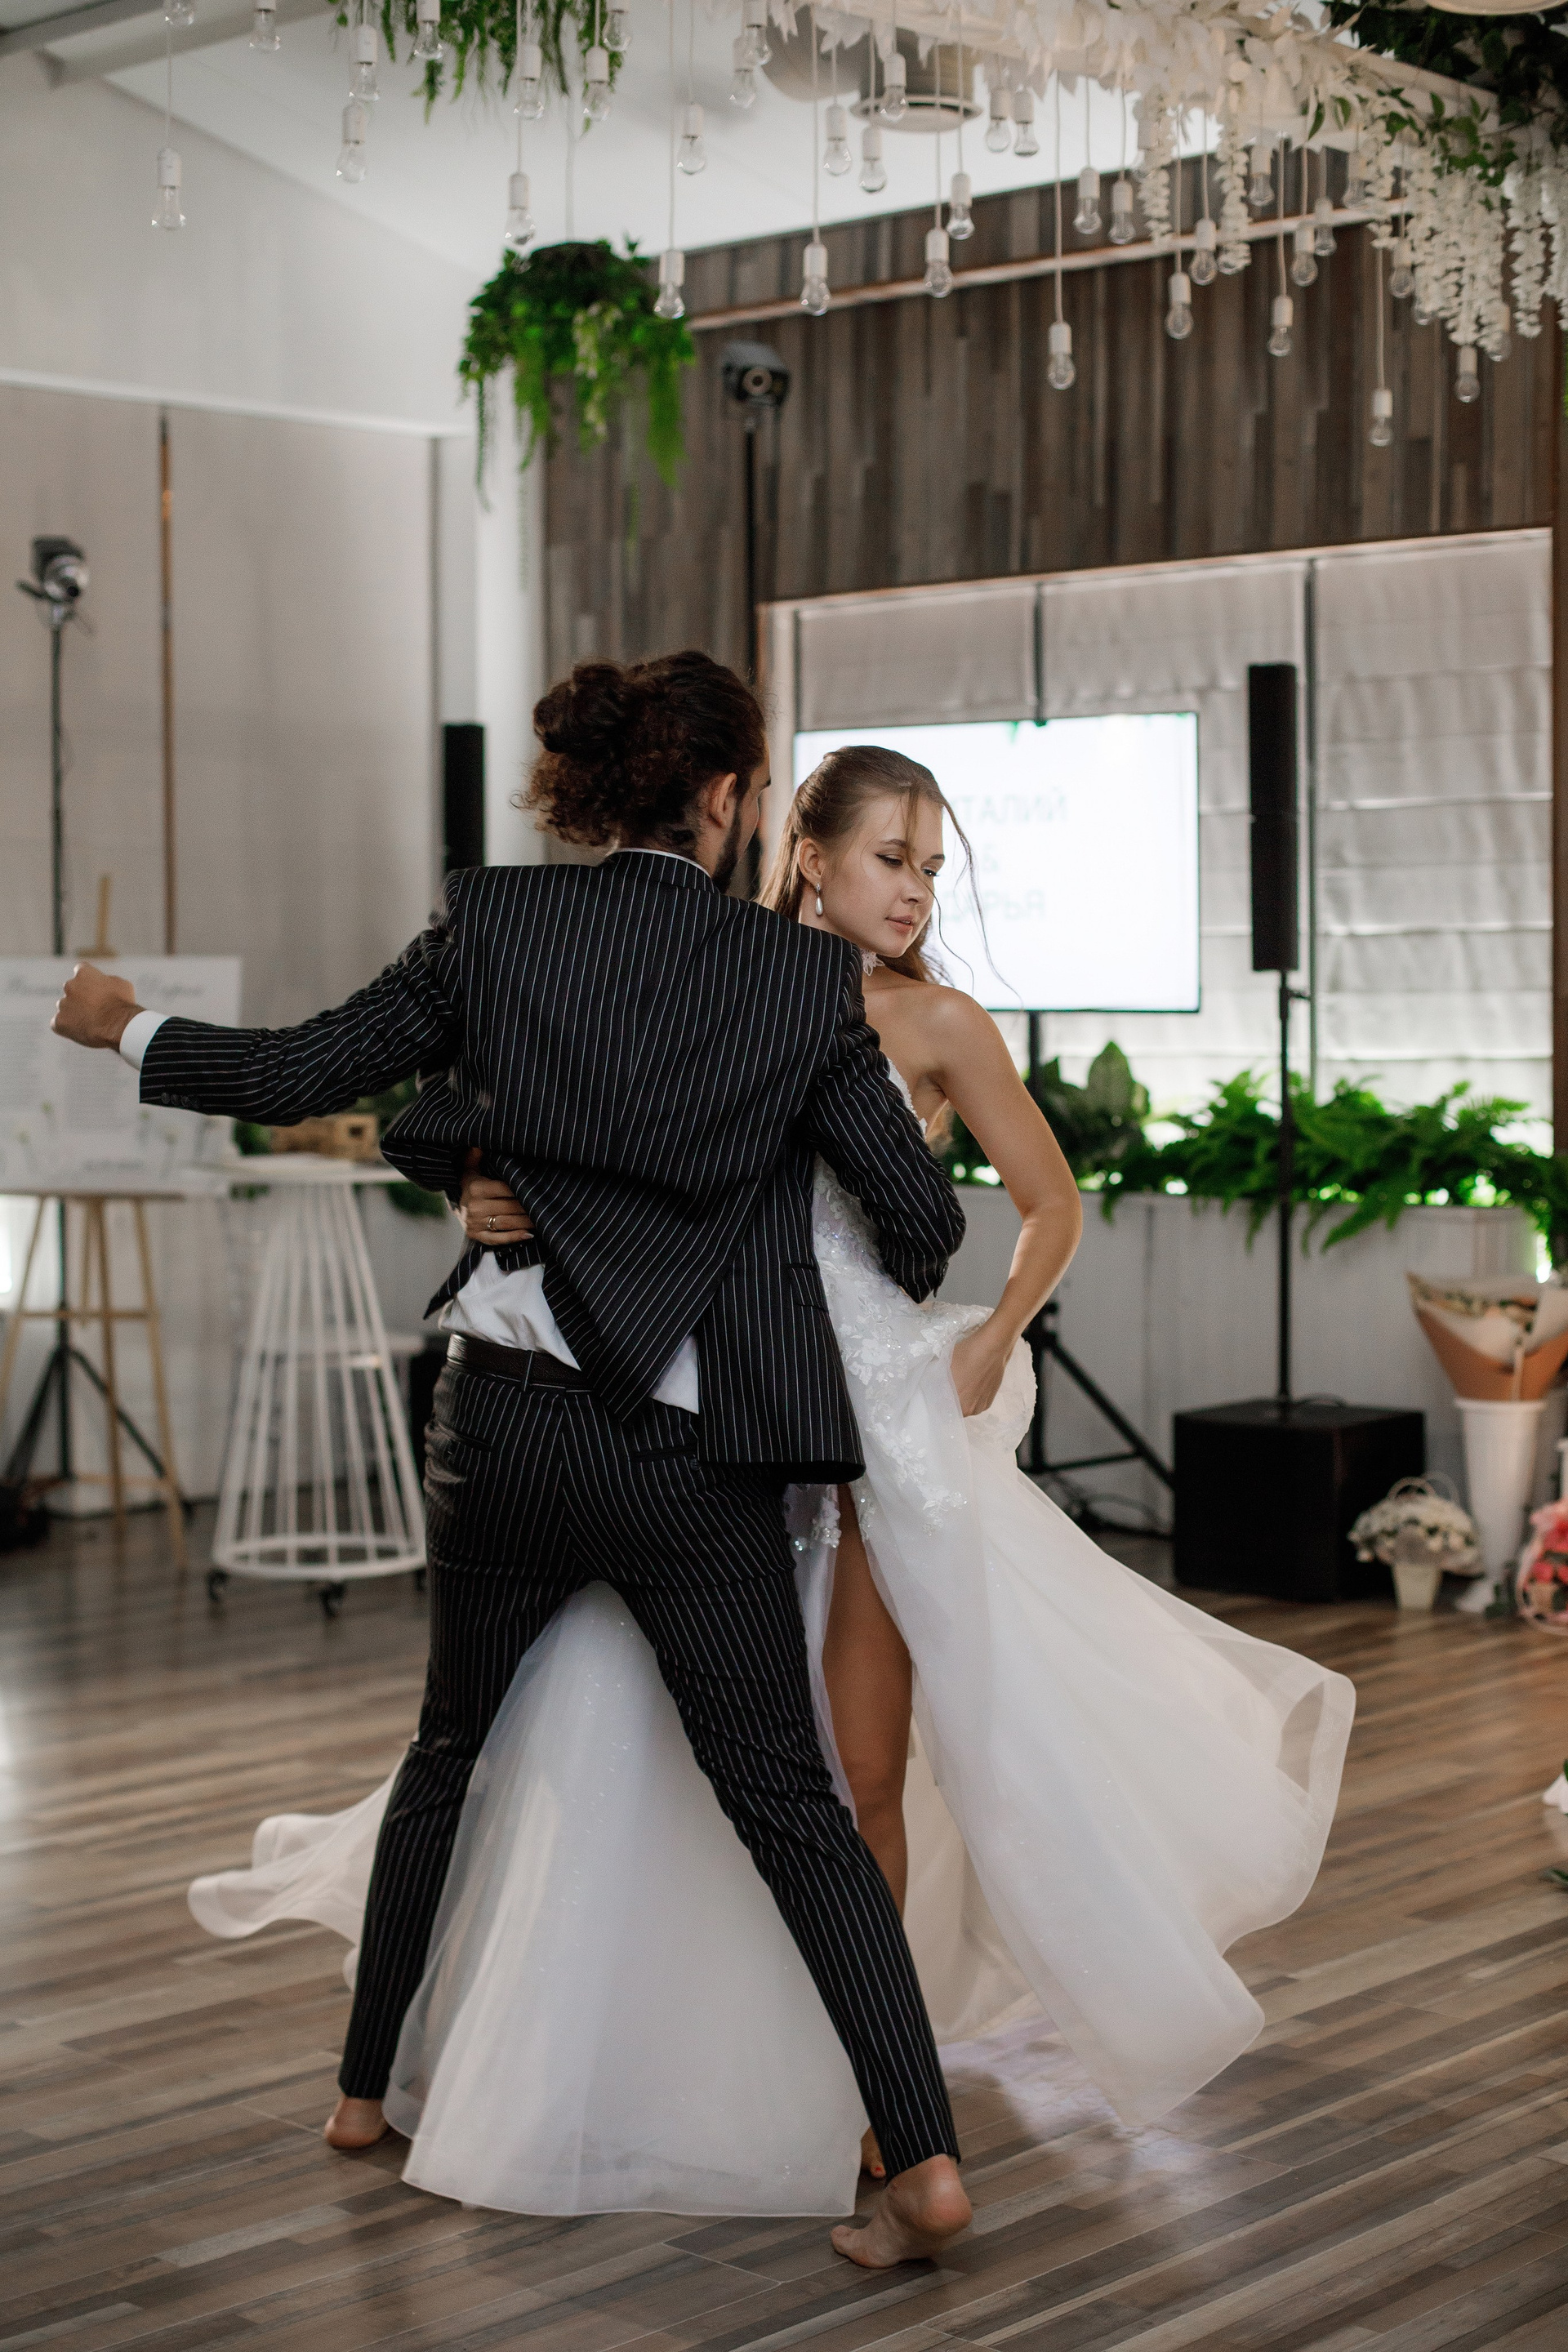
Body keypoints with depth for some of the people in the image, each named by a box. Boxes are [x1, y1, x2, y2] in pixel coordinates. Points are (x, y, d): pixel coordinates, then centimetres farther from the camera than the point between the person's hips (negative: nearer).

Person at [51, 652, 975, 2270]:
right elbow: (917, 1206, -3)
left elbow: (298, 1073, 1)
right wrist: (908, 1290, 21)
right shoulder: (802, 977, -6)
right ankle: (922, 2154, -3)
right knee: (789, 1800, 4)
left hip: (503, 1422, 2)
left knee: (450, 1753, 23)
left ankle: (370, 2087, 36)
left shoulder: (498, 926, -3)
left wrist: (123, 1028, 18)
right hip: (691, 1457, -2)